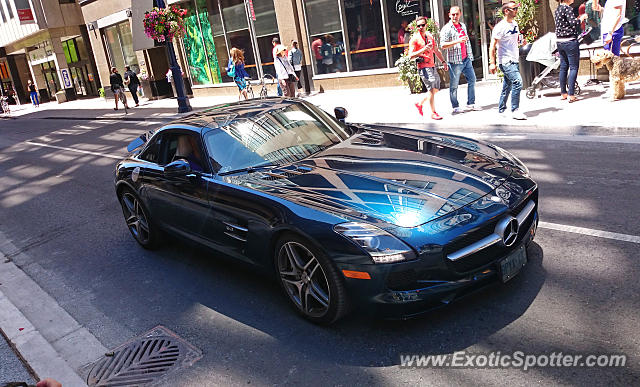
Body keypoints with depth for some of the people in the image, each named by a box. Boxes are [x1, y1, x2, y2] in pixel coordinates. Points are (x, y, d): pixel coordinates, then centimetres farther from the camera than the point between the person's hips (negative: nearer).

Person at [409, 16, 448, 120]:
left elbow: (436, 51, 25)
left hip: (432, 66, 8)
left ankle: (420, 104, 27)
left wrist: (443, 61, 18)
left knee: (436, 89, 12)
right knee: (431, 89, -12)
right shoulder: (414, 38, -7)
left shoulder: (430, 36, 14)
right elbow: (411, 55, -14)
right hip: (423, 67, -8)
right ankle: (433, 113, -4)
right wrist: (423, 50, -23)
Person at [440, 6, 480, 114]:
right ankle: (455, 107, 7)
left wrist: (470, 56, 22)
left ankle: (471, 103, 15)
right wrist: (458, 41, -27)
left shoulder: (463, 26, 16)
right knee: (454, 85, -2)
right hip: (455, 61, -7)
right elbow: (443, 45, -17)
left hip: (466, 59, 7)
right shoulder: (446, 29, -7)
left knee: (472, 80, 7)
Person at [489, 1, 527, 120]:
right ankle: (515, 111, -12)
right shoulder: (500, 27, -12)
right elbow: (492, 46, -14)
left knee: (507, 86, 12)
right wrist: (492, 63, -19)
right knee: (517, 82, -18)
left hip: (514, 61, 8)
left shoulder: (514, 24, 13)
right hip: (505, 61, -8)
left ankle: (501, 110, 23)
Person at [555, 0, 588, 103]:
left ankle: (563, 93, 17)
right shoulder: (567, 8, -12)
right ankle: (571, 95, -6)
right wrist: (582, 18, 0)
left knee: (563, 67, 13)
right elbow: (574, 24, -17)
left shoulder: (557, 9, 12)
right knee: (574, 67, -3)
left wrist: (578, 18, 17)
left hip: (559, 41, 8)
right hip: (570, 41, -8)